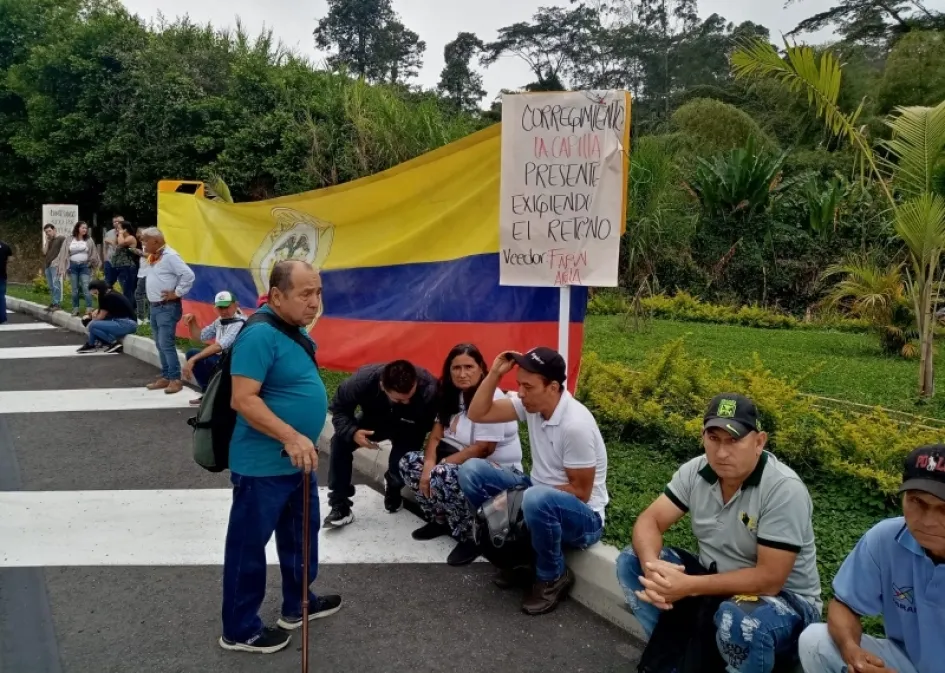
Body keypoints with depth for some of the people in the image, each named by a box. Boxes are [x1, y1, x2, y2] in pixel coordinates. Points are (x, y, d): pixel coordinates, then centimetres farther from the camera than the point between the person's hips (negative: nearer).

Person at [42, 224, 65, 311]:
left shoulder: (61, 238, 1)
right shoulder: (49, 241, 22)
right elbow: (45, 252, 13)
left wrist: (56, 260, -13)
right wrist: (47, 241, 6)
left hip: (56, 265, -8)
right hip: (47, 265, 8)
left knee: (56, 285, -13)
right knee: (51, 286, 7)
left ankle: (57, 304, -13)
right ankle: (52, 303, 10)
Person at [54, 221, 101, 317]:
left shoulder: (89, 240, 3)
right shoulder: (70, 240, 3)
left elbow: (93, 254, 6)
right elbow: (64, 253, 4)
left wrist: (93, 262, -5)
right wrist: (63, 267, -1)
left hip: (85, 266, -1)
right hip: (73, 265, 1)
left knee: (86, 287, -10)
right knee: (75, 288, 7)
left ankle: (89, 308, -14)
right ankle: (75, 308, 13)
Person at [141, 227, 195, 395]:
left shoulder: (170, 256, -16)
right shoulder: (154, 257, 12)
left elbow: (188, 275, -23)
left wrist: (177, 293, -17)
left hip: (167, 307, -10)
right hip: (155, 306, 10)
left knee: (166, 344, -9)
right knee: (160, 345, 12)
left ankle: (175, 379, -3)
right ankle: (165, 377, 20)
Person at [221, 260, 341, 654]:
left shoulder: (297, 331, 8)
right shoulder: (260, 335, -22)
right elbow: (244, 400, -27)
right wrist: (290, 436, -30)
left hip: (297, 460, 10)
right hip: (264, 465, -10)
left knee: (301, 534, 23)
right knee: (249, 545, 7)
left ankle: (297, 605, 42)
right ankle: (240, 630, 24)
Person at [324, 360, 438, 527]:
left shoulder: (428, 387, -41)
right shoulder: (363, 380, -37)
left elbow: (432, 427, -32)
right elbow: (338, 408, -21)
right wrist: (352, 432, -39)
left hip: (407, 429, -1)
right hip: (373, 422, 2)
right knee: (340, 440, -21)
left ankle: (394, 486, 11)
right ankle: (340, 506, -11)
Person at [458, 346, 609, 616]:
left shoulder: (576, 424, -27)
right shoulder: (531, 403, -5)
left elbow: (581, 492, -21)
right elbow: (477, 414, -1)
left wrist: (518, 497, -18)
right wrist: (494, 374, -15)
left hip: (583, 518, -7)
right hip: (541, 495, 7)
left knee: (536, 500, -41)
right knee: (472, 470, -6)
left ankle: (553, 578, -10)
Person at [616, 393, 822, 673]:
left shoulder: (784, 490, -26)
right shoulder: (695, 471, -8)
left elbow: (769, 580, -28)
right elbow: (650, 521, -8)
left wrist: (689, 586, -30)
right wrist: (652, 566, -30)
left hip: (784, 599, -6)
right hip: (715, 582, 6)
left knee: (740, 623, -39)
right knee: (630, 562, -7)